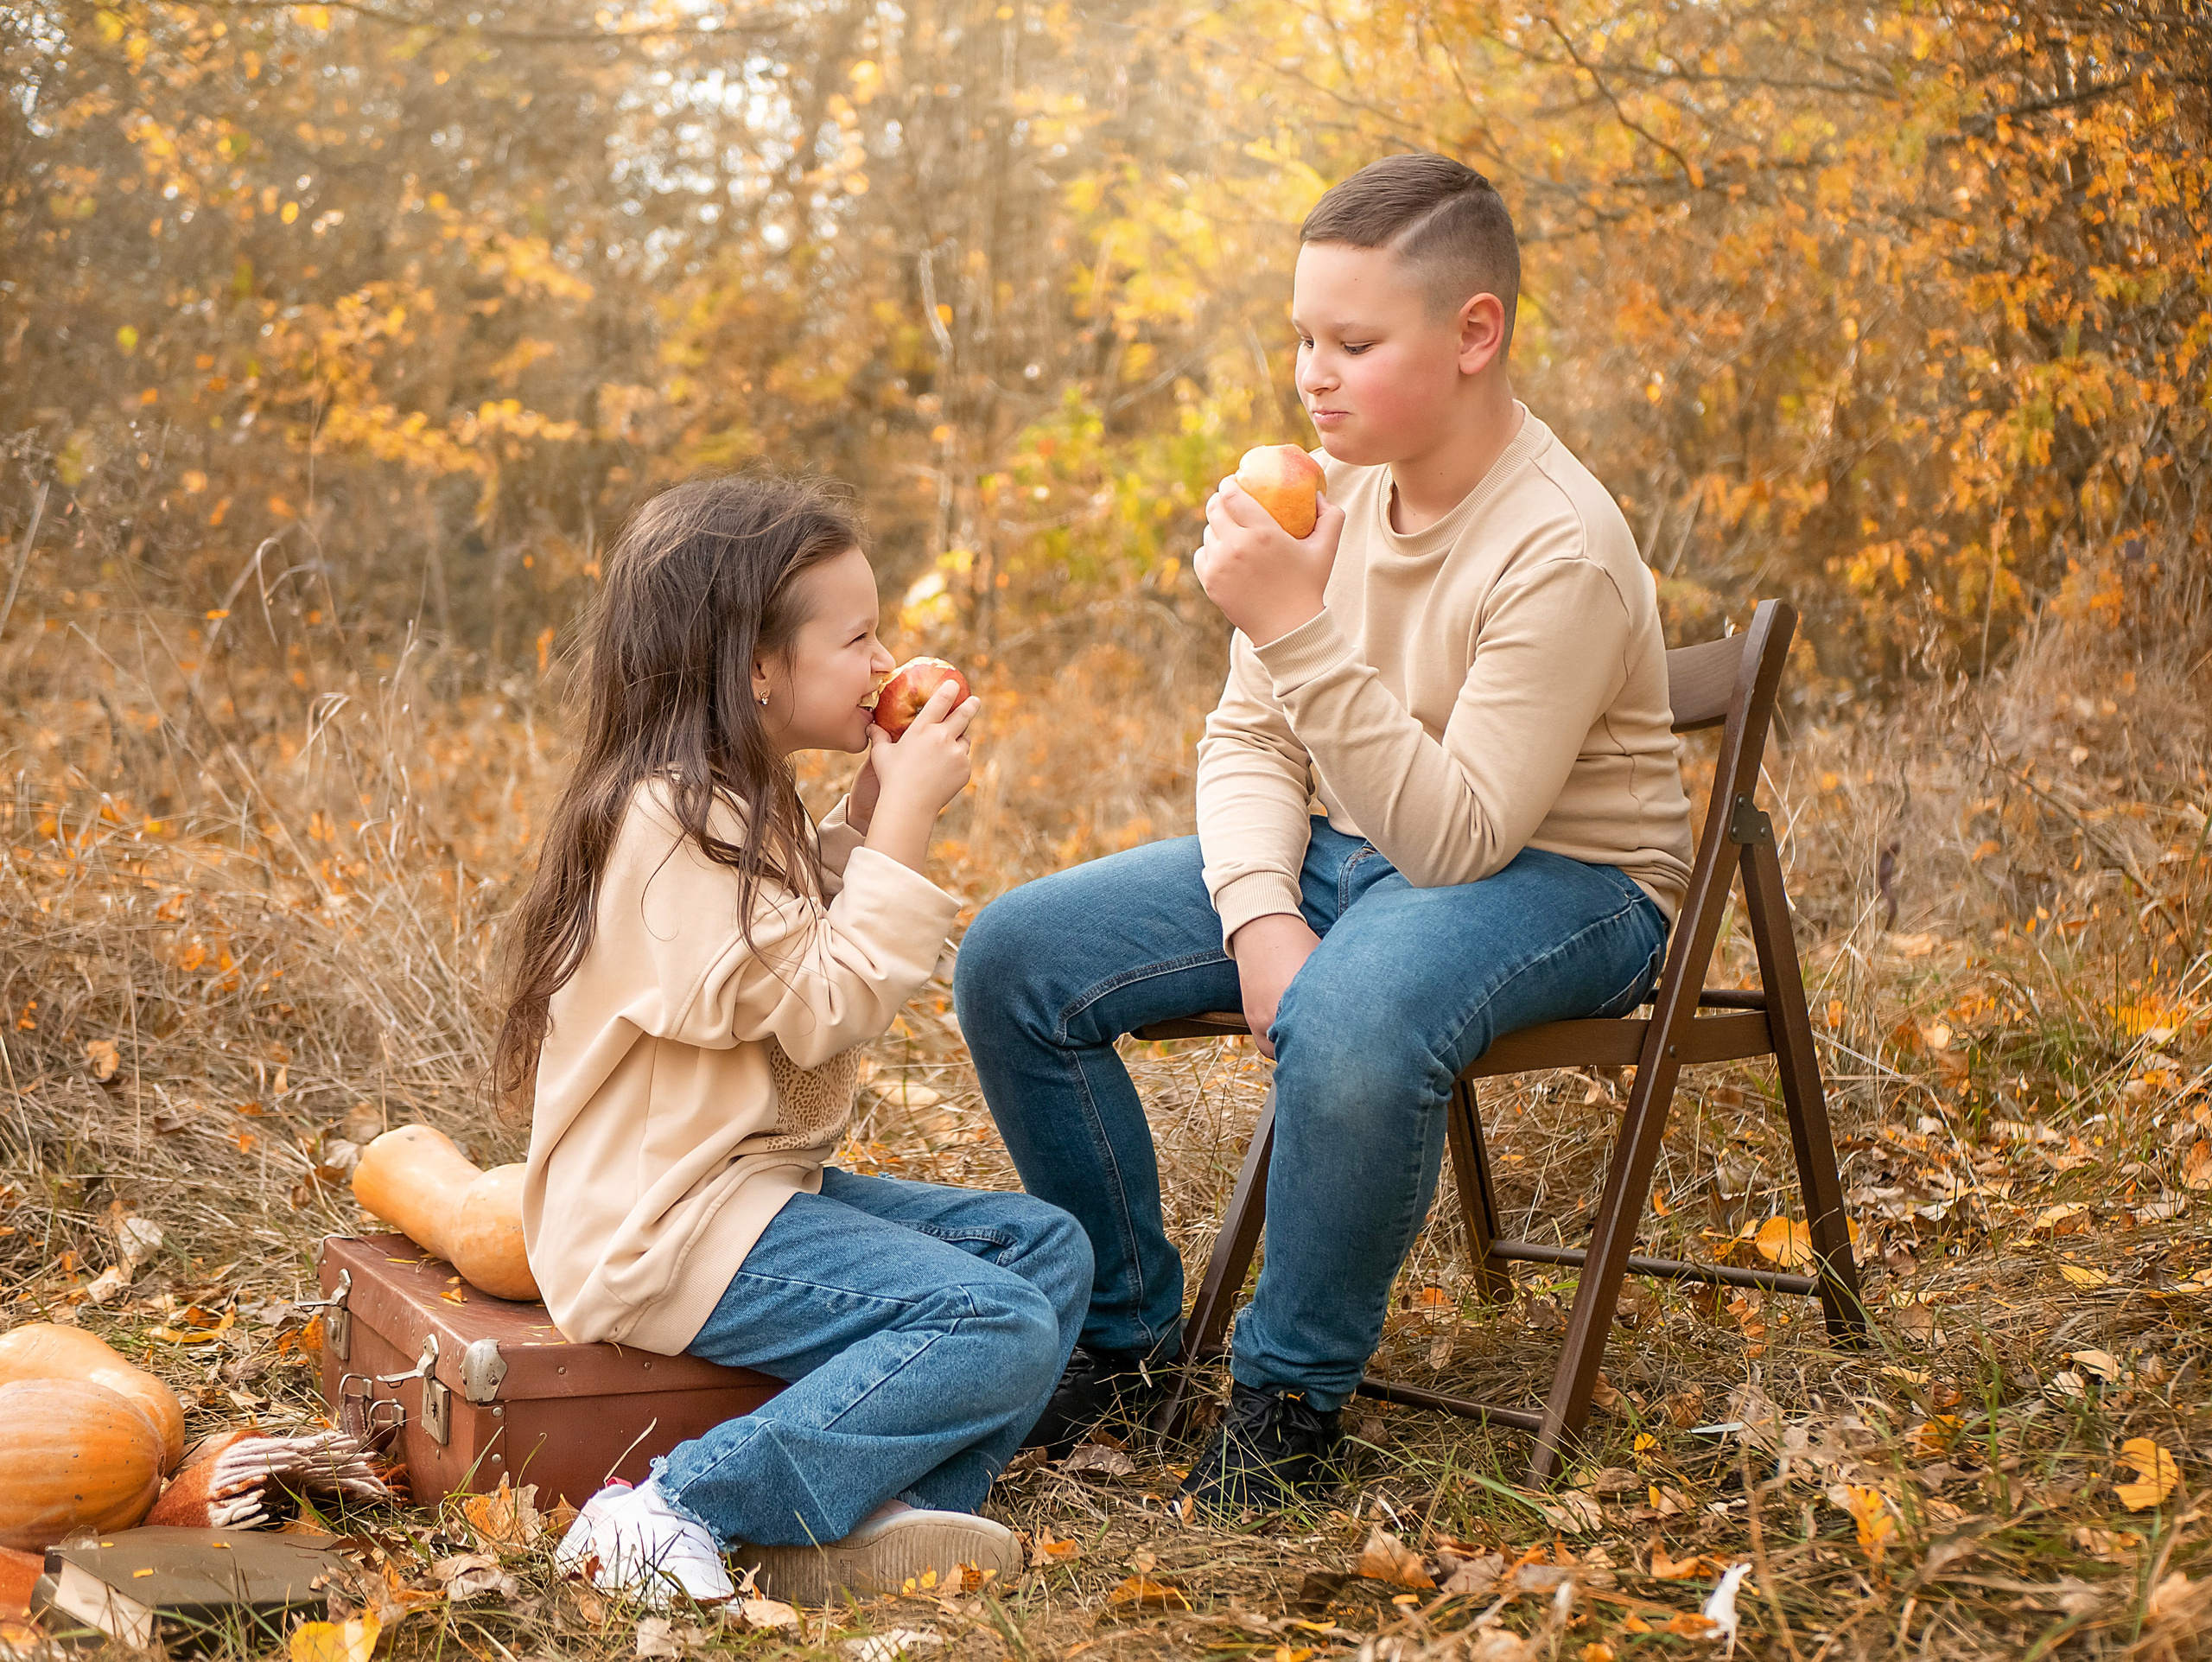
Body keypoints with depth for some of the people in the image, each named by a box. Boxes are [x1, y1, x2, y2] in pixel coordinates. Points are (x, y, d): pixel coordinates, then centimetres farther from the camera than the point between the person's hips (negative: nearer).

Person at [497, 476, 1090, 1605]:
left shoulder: (732, 804, 13)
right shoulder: (674, 823, -19)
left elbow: (808, 948, 27)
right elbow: (820, 1010, -20)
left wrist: (868, 813, 12)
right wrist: (902, 826, -14)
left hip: (753, 1181, 11)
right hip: (666, 1232, -11)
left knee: (1050, 1249, 6)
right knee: (999, 1330, -20)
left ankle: (879, 1511, -11)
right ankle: (676, 1512, -19)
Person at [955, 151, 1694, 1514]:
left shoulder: (1562, 552, -23)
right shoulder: (1341, 484, -2)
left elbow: (1457, 837, -28)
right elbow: (1250, 738, 3)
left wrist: (1301, 632, -34)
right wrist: (1260, 912, -16)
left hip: (1557, 878, -7)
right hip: (1345, 846, 7)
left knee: (1350, 1025, -41)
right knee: (1014, 958, -7)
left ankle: (1293, 1390, -14)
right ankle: (1125, 1332, 8)